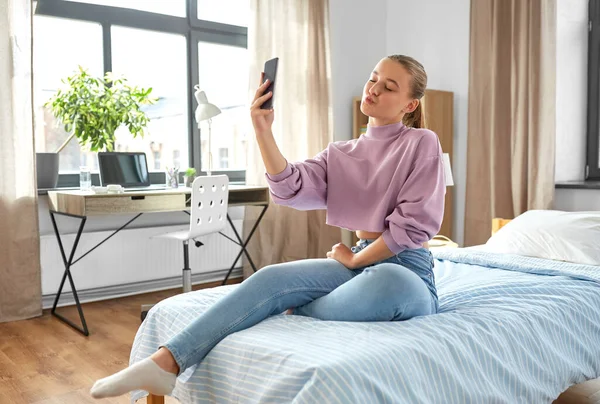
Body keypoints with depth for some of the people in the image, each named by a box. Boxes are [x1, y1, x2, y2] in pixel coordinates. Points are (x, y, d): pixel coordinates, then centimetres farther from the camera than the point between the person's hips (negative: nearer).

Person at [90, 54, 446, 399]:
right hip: (360, 261, 4)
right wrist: (263, 131, -18)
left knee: (389, 281, -41)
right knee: (273, 278, -20)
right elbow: (291, 188, -6)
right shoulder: (341, 153, 11)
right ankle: (167, 362, -26)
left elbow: (415, 223, -11)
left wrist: (355, 260, -7)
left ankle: (294, 314, -17)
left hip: (406, 269, -4)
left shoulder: (422, 143, -3)